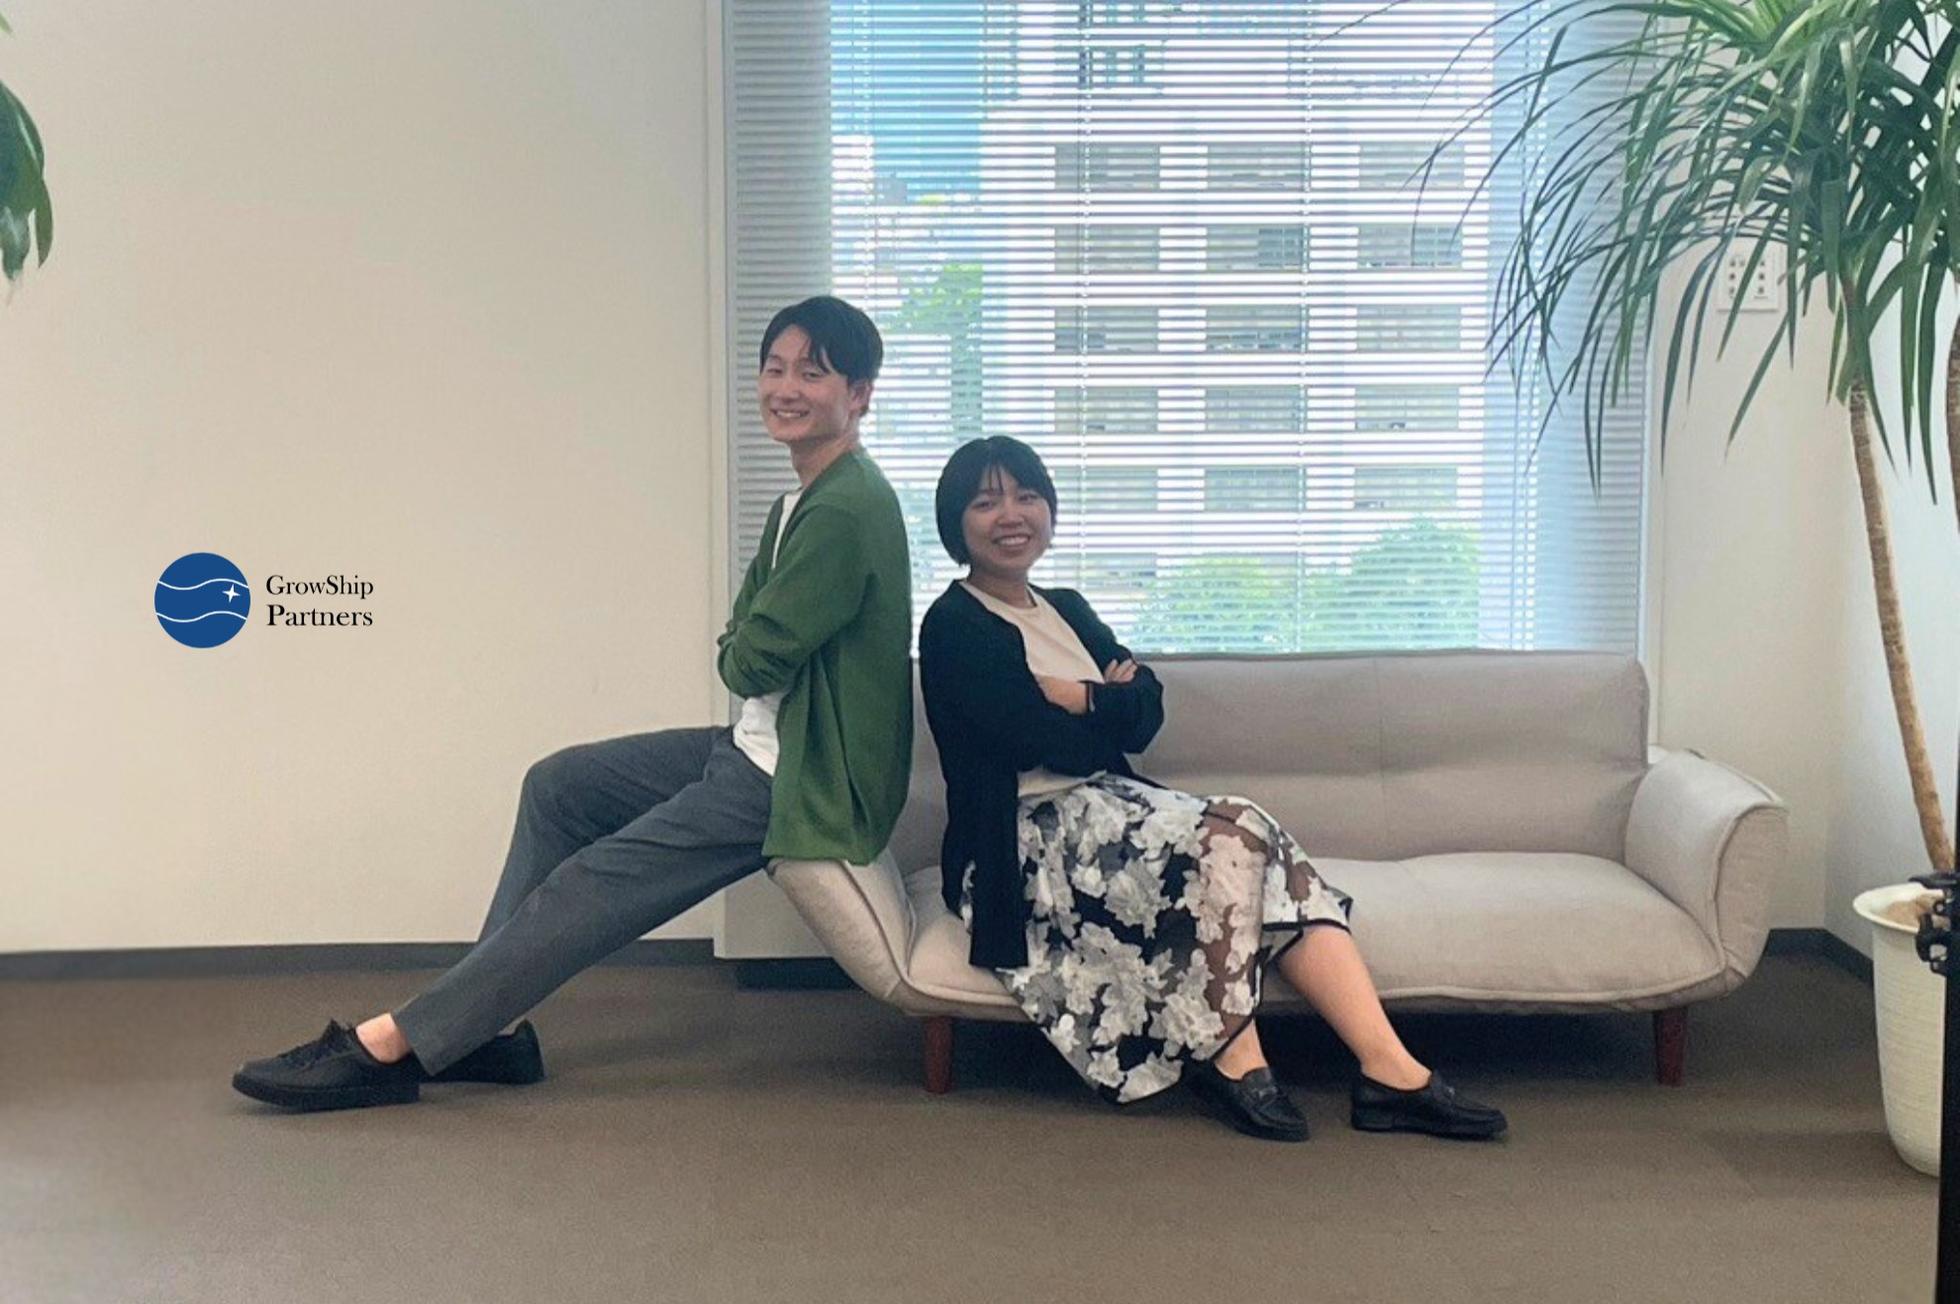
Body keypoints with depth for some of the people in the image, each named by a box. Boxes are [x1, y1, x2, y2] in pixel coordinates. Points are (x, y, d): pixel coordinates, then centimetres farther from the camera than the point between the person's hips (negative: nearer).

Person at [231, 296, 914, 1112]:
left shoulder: (847, 511, -22)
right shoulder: (803, 503, 11)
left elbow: (752, 662, -20)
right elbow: (739, 641, 13)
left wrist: (739, 650, 1)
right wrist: (744, 648, -8)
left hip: (796, 782, -10)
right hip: (759, 744, 10)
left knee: (595, 885, -11)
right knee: (559, 786, 10)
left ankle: (390, 1046, -4)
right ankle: (482, 1020, 10)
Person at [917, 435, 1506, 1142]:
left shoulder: (1068, 610, 20)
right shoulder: (952, 628, -5)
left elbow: (1149, 709, 5)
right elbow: (1045, 741, -17)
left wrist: (1080, 699, -13)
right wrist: (1113, 701, 0)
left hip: (1107, 808, 7)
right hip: (1025, 844, -7)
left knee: (1263, 844, -18)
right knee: (1230, 837, -26)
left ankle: (1391, 1069, -26)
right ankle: (1230, 1059, -18)